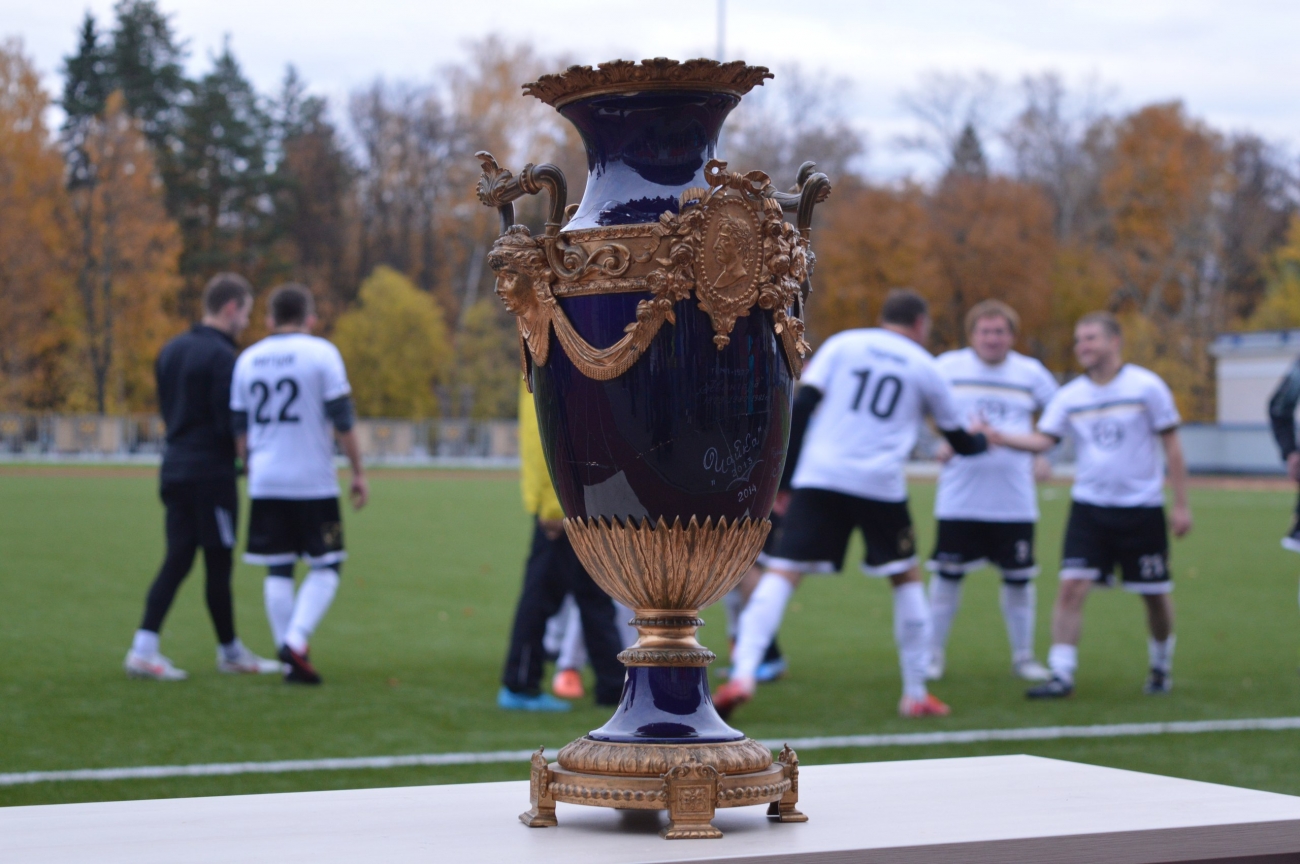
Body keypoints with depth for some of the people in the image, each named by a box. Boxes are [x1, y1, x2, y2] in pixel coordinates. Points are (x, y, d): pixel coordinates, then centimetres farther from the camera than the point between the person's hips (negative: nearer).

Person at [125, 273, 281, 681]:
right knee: (219, 562, 3)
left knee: (176, 560, 8)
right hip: (211, 473, -8)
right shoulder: (221, 356, -14)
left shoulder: (171, 351, 13)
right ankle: (229, 652, 15)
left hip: (175, 469, 8)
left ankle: (144, 648, -2)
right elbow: (230, 423, -17)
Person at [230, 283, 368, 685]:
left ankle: (290, 661, 6)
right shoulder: (321, 353, -4)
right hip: (313, 482, -4)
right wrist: (358, 472, 0)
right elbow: (342, 421, -6)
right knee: (325, 568, 5)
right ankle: (296, 641, -14)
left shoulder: (248, 359, 10)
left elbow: (240, 428, 15)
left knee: (278, 570, 8)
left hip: (265, 483, 4)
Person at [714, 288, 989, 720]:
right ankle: (915, 694, 21)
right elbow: (959, 441, 27)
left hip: (819, 476, 0)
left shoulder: (843, 343, 13)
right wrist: (982, 441, 50)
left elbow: (803, 405, 1)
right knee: (907, 578, 19)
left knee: (781, 573, -2)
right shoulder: (924, 367, 16)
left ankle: (743, 674, -22)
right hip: (881, 485, 0)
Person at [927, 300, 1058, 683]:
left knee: (1018, 578, 5)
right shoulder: (948, 367, 0)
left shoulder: (1031, 372, 5)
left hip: (1015, 500, 1)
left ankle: (1023, 656, 19)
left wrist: (1042, 454, 4)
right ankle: (934, 654, 15)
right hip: (959, 498, -1)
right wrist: (940, 443, -7)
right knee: (947, 575, 1)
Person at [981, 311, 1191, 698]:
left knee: (1155, 594, 7)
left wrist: (1181, 504, -4)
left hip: (1142, 509, -2)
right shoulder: (1070, 396, 2)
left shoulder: (1147, 386, -5)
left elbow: (1172, 446, -2)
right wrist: (1002, 438, -27)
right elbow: (1043, 439, -8)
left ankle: (1161, 667, 31)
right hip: (1089, 507, 2)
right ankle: (1061, 674, -9)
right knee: (1071, 586, -12)